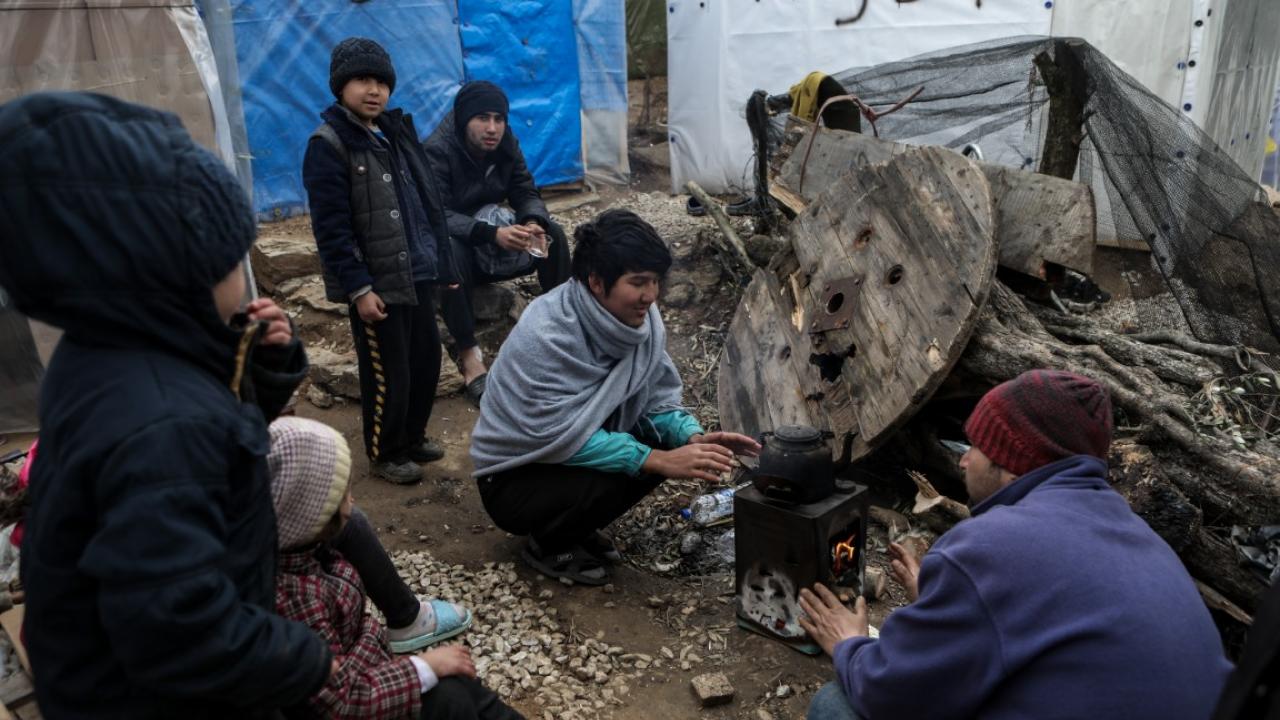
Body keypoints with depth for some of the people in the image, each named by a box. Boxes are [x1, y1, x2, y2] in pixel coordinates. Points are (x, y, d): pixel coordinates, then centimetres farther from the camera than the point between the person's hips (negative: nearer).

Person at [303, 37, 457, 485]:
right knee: (388, 374, 3)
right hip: (378, 282, -7)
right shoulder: (328, 145, -12)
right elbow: (331, 228, -16)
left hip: (417, 273, 7)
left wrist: (442, 259, 14)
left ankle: (412, 438, 35)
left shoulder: (396, 130, 11)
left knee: (427, 359, 16)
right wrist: (358, 288, -19)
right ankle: (385, 455, 23)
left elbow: (426, 199, 16)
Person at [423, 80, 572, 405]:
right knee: (450, 252, -39)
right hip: (451, 242, -5)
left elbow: (526, 193, -4)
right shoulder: (437, 151, -21)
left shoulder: (506, 145, -3)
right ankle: (468, 354, -34)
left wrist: (534, 223, -29)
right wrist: (492, 234, -44)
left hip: (494, 234, 5)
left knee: (552, 234, -15)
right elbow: (437, 215, -29)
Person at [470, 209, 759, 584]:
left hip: (576, 449, 7)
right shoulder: (544, 336, -31)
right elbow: (566, 438, -32)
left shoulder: (641, 317, -11)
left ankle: (578, 527, 8)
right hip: (513, 479, -7)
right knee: (610, 481, -31)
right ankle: (548, 546, 1)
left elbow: (658, 398, -4)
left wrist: (693, 437, -24)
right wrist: (661, 461, -36)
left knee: (665, 438, -13)